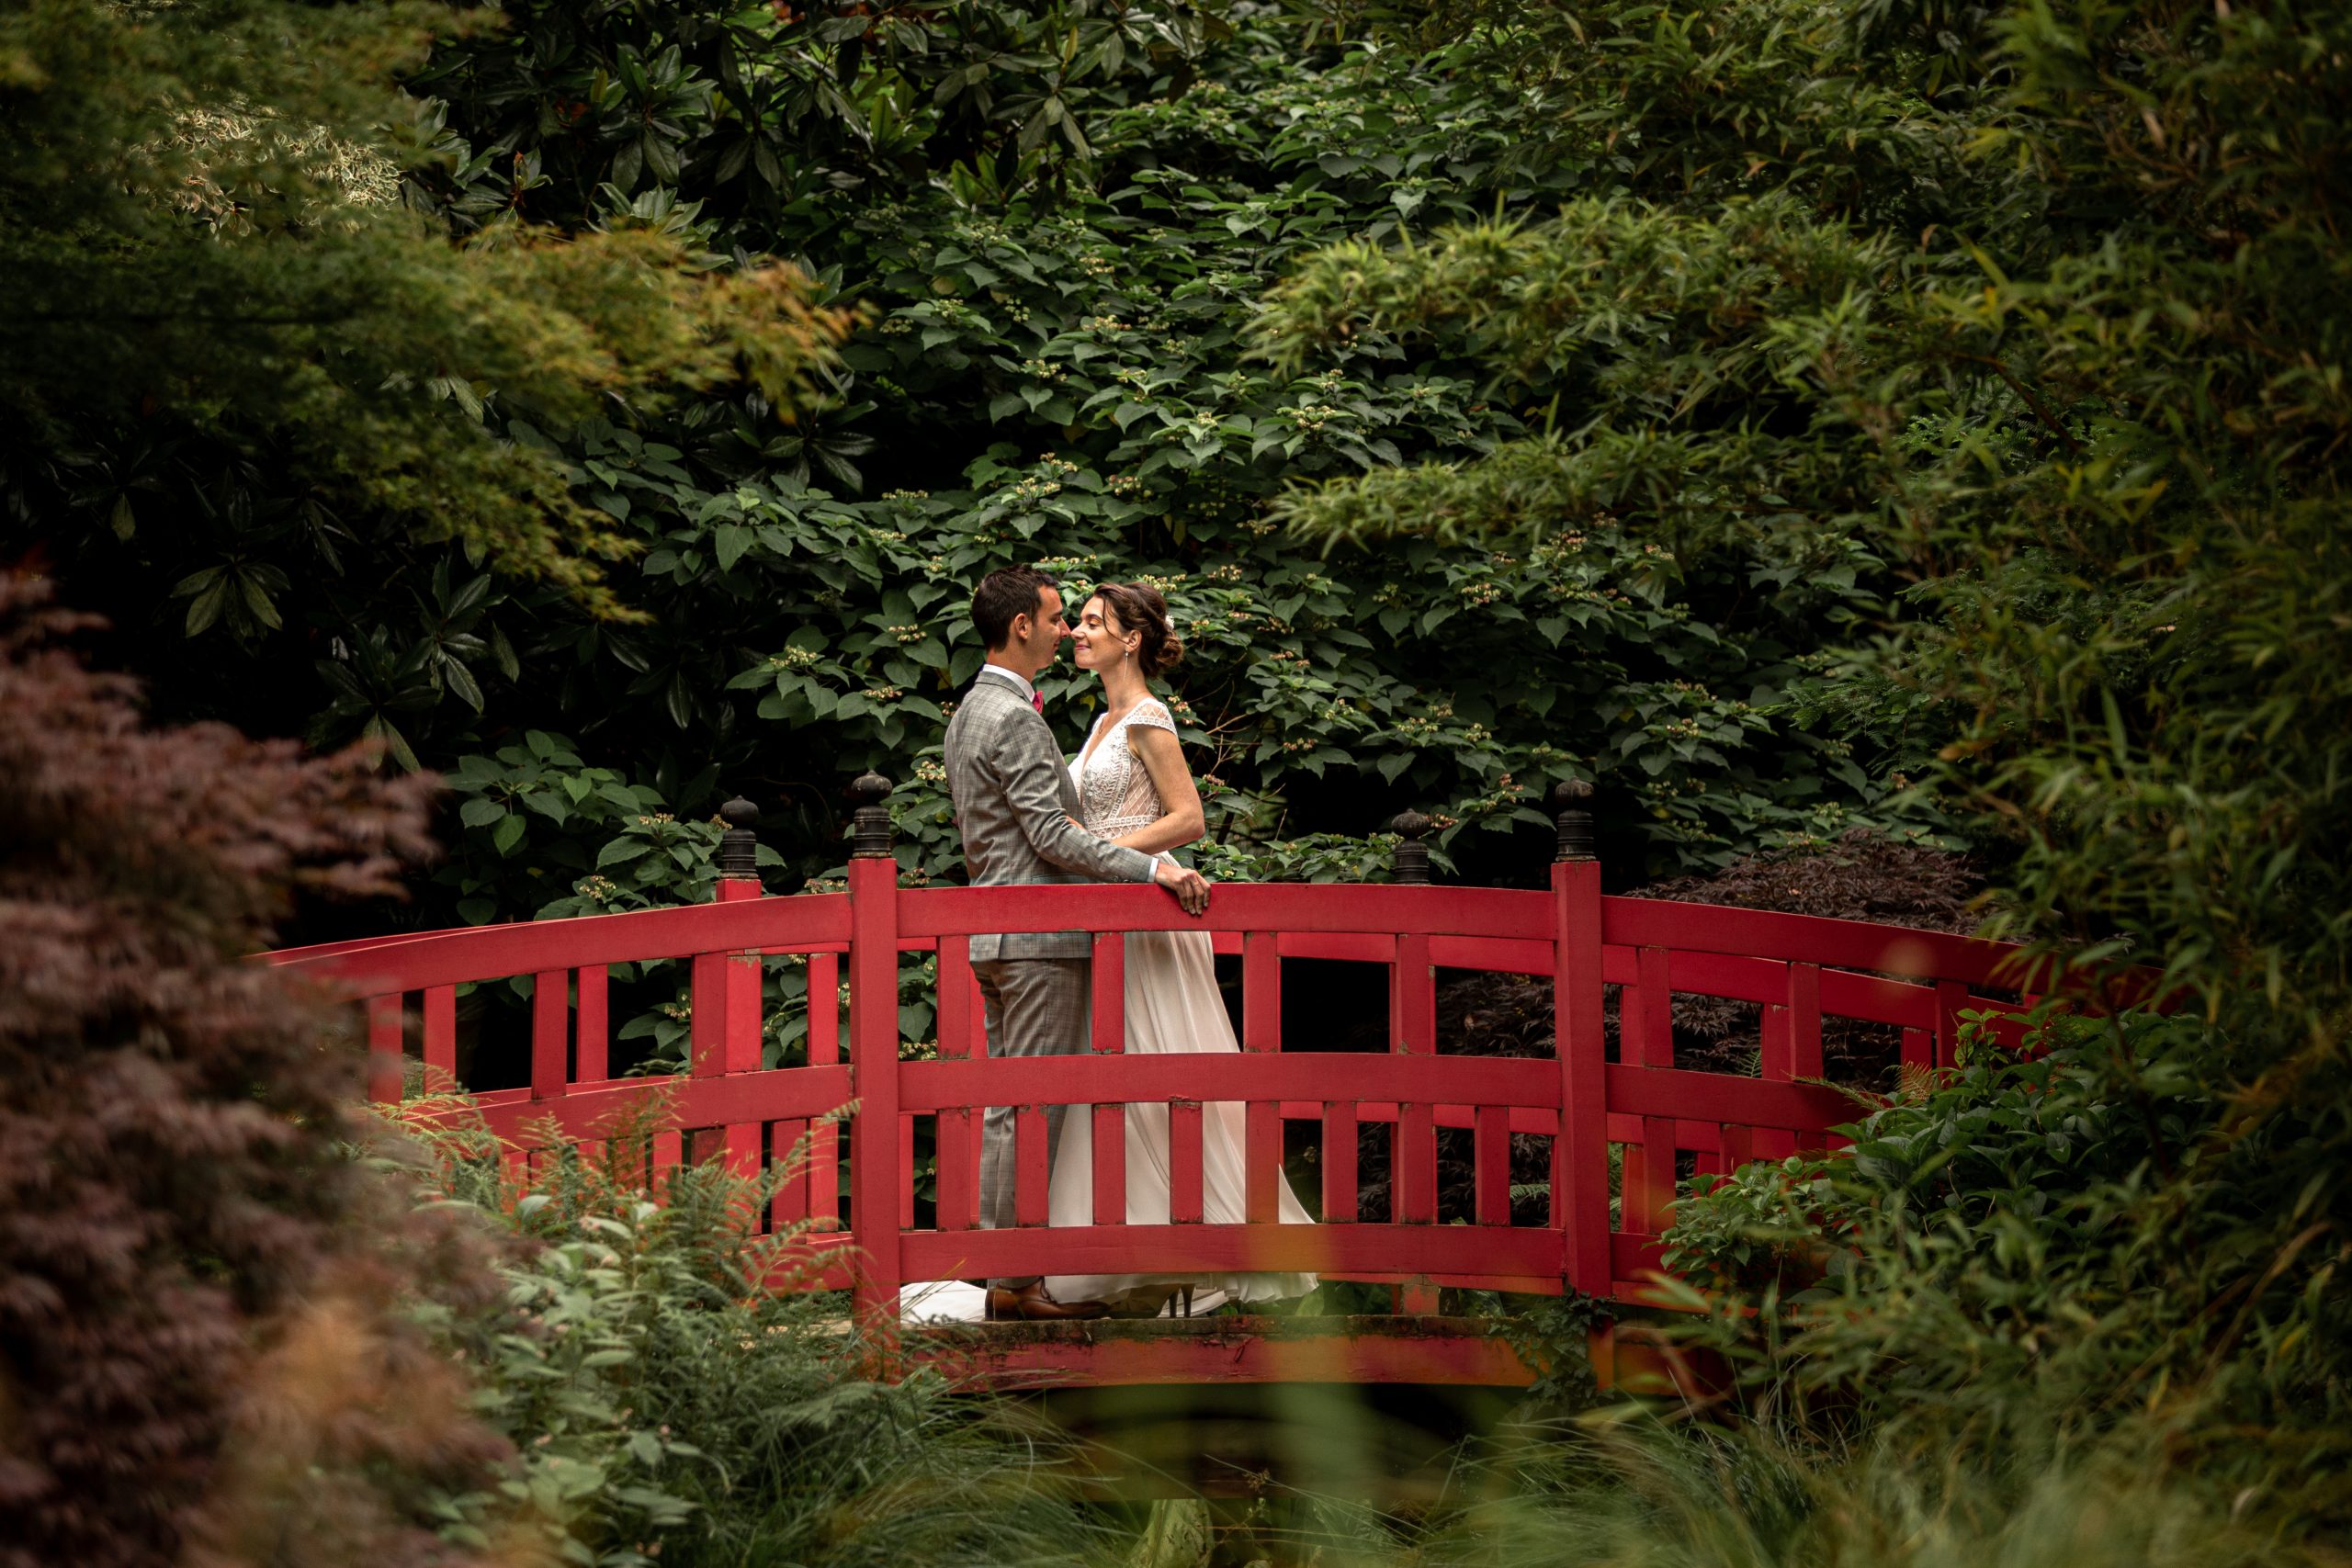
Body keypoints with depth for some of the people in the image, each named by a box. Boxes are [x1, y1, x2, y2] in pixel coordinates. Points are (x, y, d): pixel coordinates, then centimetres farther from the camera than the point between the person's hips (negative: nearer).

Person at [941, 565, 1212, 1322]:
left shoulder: (970, 712, 18)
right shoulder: (1015, 720, -15)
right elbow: (1053, 836, -20)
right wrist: (1154, 868, -22)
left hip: (994, 931, 10)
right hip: (1036, 930, -10)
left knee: (1005, 1105, 10)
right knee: (1036, 1107, -8)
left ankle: (999, 1267, 11)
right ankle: (1019, 1278, -8)